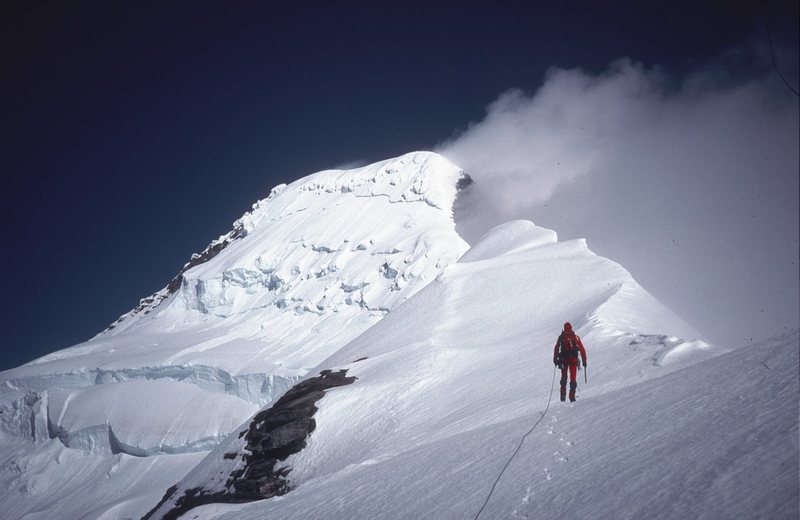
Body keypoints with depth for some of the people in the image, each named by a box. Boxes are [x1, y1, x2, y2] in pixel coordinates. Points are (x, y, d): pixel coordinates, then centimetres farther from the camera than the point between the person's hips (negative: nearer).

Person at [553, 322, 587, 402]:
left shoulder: (561, 337, 6)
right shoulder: (576, 337, 7)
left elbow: (556, 349, -1)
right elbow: (582, 350, 4)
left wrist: (555, 359, 3)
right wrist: (584, 361, 8)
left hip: (564, 359, 0)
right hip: (574, 359, 0)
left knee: (564, 377, 16)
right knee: (573, 379, 3)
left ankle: (563, 394, 2)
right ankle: (572, 397, -5)